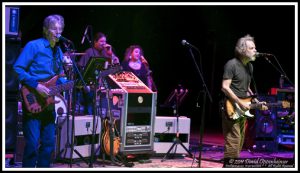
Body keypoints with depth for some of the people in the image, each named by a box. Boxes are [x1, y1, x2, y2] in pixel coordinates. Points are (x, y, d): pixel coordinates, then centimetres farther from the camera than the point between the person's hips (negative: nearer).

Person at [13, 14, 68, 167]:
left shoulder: (58, 51, 14)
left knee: (49, 143, 8)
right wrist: (36, 85, -20)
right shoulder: (34, 46, -8)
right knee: (33, 142, -10)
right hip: (33, 101, -7)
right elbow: (18, 69, -14)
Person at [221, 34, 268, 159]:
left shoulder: (249, 66, 15)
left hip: (243, 110, 9)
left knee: (240, 143, 12)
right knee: (233, 143, -13)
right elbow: (225, 87, -17)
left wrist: (257, 102, 9)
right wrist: (240, 103, -19)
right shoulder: (232, 64, -11)